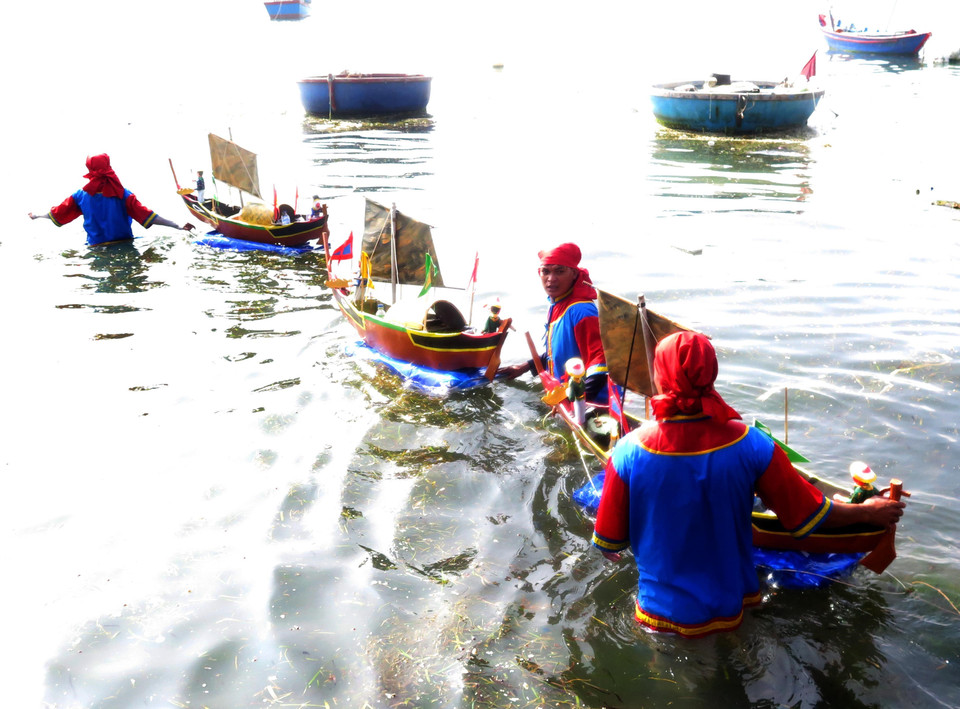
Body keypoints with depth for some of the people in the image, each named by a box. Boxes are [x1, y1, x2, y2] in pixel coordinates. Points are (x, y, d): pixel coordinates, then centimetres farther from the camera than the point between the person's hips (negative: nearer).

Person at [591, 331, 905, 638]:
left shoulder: (629, 452, -20)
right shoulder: (749, 444, -18)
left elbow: (608, 543, -7)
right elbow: (810, 515, -6)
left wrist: (608, 550, 17)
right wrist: (868, 512, 13)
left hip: (660, 616, -1)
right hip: (729, 612, 1)